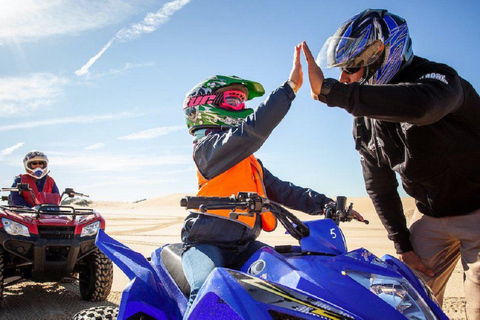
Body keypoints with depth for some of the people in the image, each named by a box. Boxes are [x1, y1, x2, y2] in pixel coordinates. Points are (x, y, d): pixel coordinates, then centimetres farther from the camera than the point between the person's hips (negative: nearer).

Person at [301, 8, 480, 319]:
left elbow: (420, 105, -49)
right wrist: (404, 245, 3)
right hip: (430, 217, 6)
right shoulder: (365, 124, -2)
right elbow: (380, 186, 6)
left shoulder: (437, 77, -22)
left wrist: (329, 90, -47)